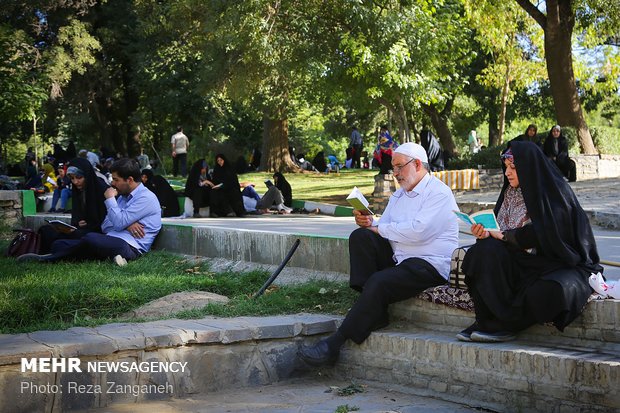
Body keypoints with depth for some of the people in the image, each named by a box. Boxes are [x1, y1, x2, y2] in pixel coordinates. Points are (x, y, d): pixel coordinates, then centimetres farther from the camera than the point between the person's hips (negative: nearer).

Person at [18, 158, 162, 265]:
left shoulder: (146, 198, -6)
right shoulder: (123, 196, 24)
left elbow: (118, 223, -15)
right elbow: (105, 226, 16)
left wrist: (110, 199, -1)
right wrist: (126, 225, -5)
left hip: (130, 246, -10)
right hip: (112, 242, 10)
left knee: (91, 238, -35)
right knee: (58, 244, 0)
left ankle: (48, 259, -19)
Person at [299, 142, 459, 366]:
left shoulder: (439, 193, -7)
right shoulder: (399, 194, 22)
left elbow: (417, 232, -21)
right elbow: (383, 227, 15)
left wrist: (378, 228, -10)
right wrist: (368, 222, -9)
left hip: (430, 266, -8)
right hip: (397, 258, 9)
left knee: (379, 282, -30)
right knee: (360, 236, -12)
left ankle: (334, 343, -25)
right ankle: (375, 311, -19)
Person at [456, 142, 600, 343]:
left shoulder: (555, 191, -10)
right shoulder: (511, 192, 10)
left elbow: (545, 234, -19)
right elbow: (500, 231, 9)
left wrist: (504, 236, -12)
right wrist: (486, 234, -14)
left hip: (562, 263, -6)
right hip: (524, 261, 6)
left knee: (544, 293, -38)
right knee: (486, 250, -23)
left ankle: (504, 324, -14)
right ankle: (487, 321, -25)